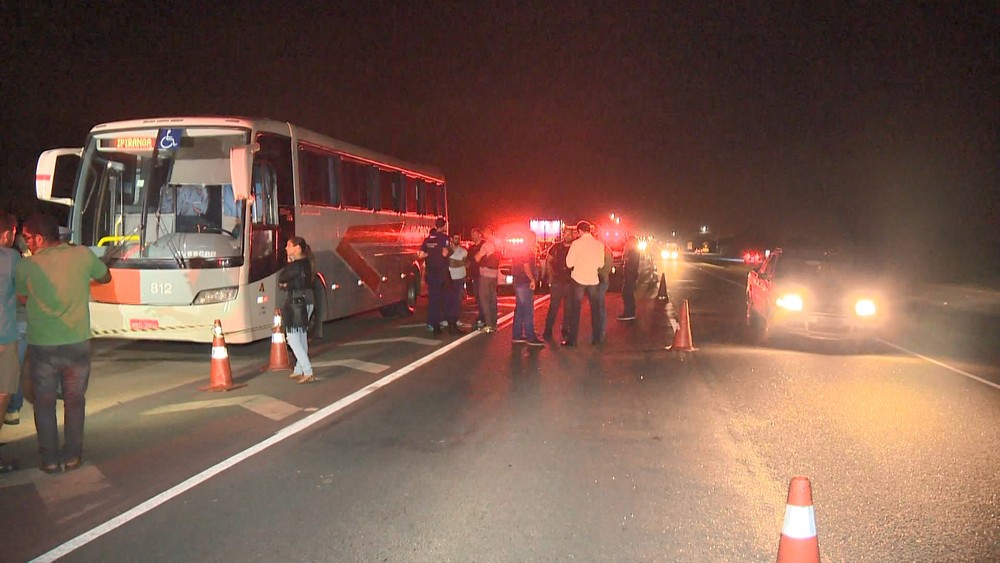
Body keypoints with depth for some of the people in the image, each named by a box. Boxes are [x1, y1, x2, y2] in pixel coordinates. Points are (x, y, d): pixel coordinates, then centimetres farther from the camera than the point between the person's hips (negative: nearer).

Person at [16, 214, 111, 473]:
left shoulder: (26, 266, -8)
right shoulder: (82, 255, -6)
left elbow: (22, 297, 10)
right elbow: (105, 277, 13)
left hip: (41, 346, -1)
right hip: (77, 343, 1)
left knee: (44, 402, 14)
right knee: (75, 400, 15)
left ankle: (50, 458, 17)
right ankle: (72, 456, 19)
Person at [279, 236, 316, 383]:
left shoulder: (295, 265, -19)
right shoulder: (306, 263, 10)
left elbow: (281, 279, -9)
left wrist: (288, 262, -2)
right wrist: (287, 284, 1)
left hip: (296, 304, -9)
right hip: (307, 302, 9)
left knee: (293, 340, -4)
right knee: (302, 338, 17)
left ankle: (308, 373, -9)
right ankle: (299, 370, 28)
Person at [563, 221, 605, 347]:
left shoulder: (576, 243, -10)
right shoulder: (599, 244, 0)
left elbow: (569, 263, -8)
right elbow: (601, 264, 6)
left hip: (579, 279, -3)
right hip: (593, 280, 3)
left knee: (575, 310, 3)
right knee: (595, 309, 12)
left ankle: (572, 339, 3)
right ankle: (596, 338, 16)